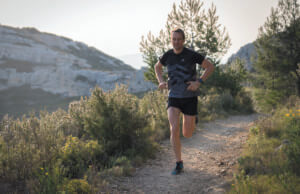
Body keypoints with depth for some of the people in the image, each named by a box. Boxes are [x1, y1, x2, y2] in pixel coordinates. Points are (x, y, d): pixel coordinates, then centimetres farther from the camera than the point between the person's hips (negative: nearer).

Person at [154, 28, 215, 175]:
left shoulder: (192, 54, -11)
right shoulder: (167, 55, 0)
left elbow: (210, 67, -3)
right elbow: (157, 67, 22)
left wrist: (199, 82, -16)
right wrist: (161, 82, 3)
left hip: (190, 98, -2)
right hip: (174, 98, 2)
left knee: (187, 134, 4)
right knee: (174, 130, -19)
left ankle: (192, 120, 43)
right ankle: (179, 164, -5)